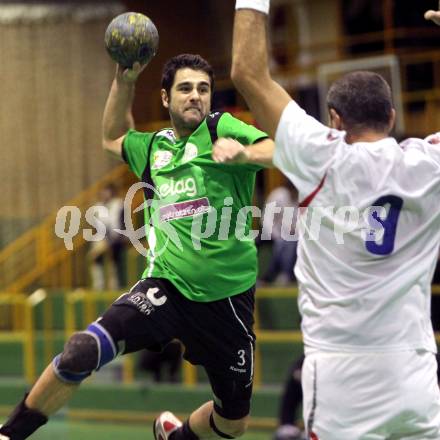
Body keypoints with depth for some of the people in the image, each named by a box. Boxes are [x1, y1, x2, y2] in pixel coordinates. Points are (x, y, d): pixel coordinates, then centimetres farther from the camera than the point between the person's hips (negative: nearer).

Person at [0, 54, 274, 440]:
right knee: (82, 350, -24)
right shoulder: (152, 147, 10)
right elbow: (112, 137, 33)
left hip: (227, 298, -1)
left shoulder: (222, 130, -4)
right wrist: (125, 79, 20)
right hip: (166, 285, 2)